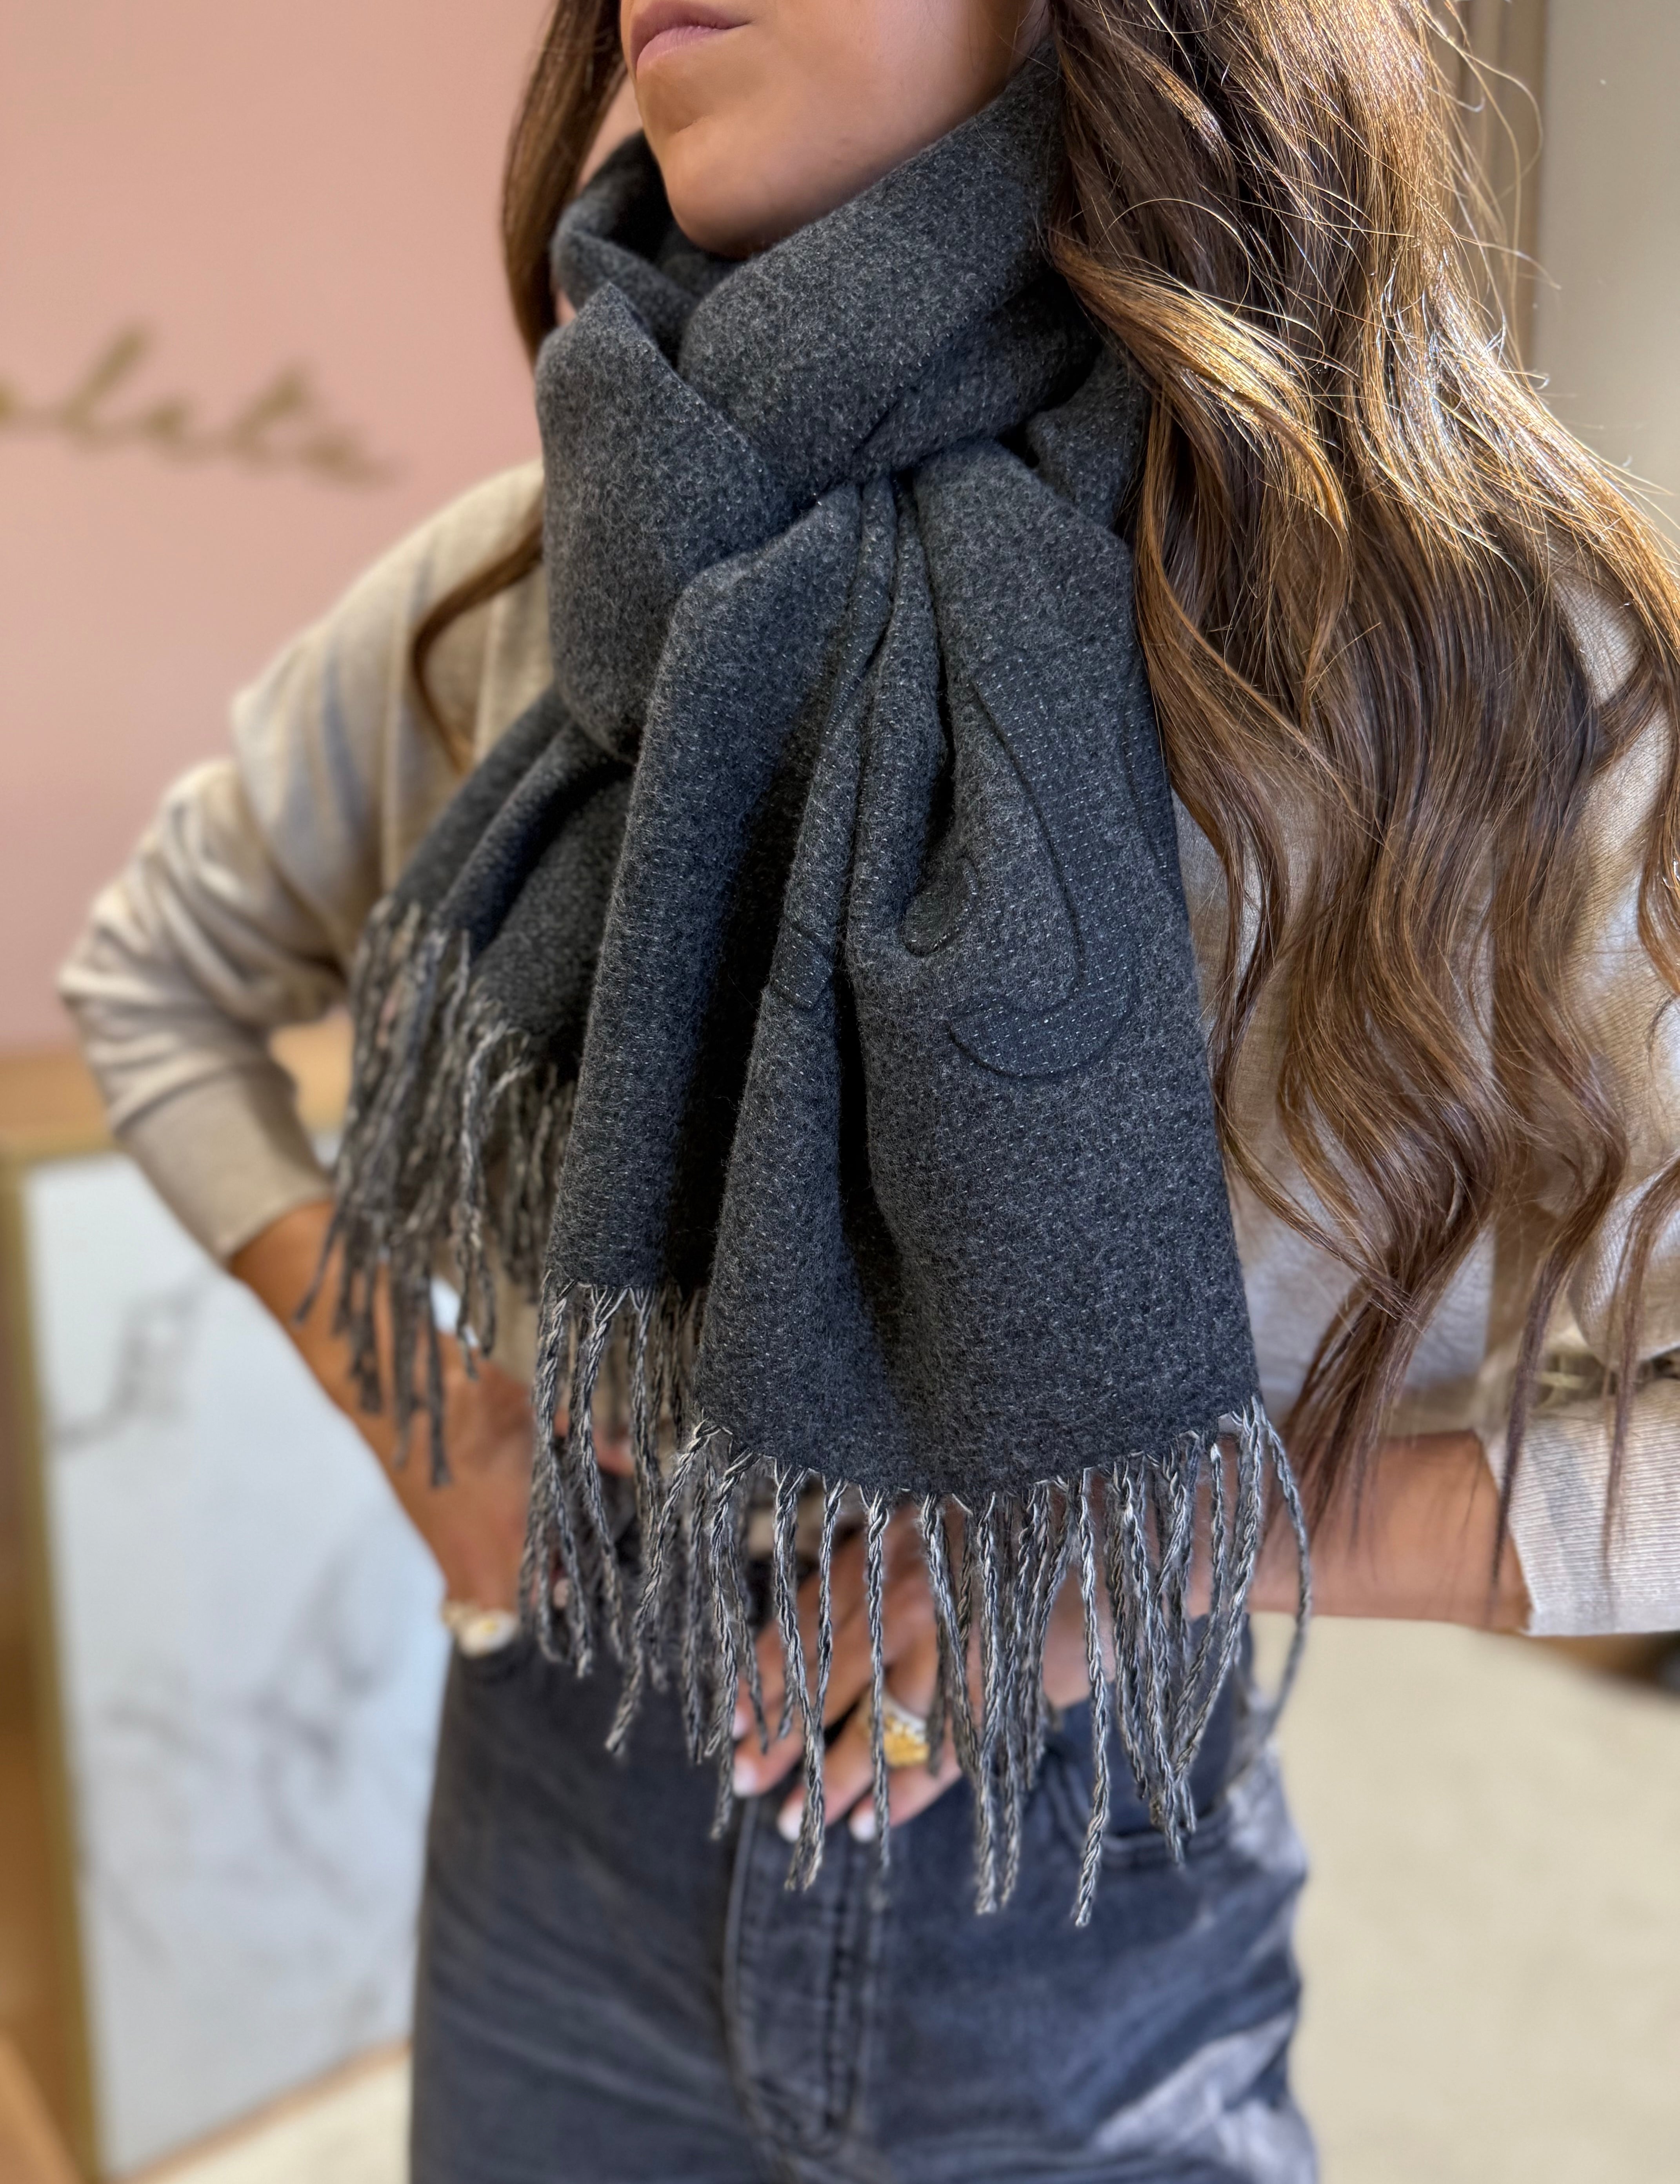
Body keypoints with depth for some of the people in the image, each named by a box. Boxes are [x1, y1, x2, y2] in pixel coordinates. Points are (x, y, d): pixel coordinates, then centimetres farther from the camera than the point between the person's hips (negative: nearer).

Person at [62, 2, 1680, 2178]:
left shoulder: (1503, 668, -18)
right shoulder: (523, 594, -10)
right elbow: (152, 975, 7)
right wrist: (402, 1399, -6)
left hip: (1105, 1904, -1)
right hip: (569, 1818, 2)